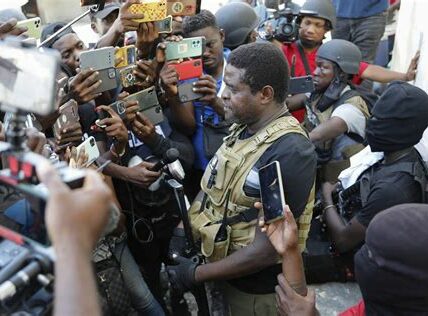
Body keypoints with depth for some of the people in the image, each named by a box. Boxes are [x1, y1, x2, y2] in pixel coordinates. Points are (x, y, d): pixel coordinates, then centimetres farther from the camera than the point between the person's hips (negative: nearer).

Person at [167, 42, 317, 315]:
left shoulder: (291, 154, -27)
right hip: (223, 272, 7)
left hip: (257, 290, -7)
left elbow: (267, 250, -27)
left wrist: (196, 274, -19)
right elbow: (210, 188, 7)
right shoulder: (243, 129, 0)